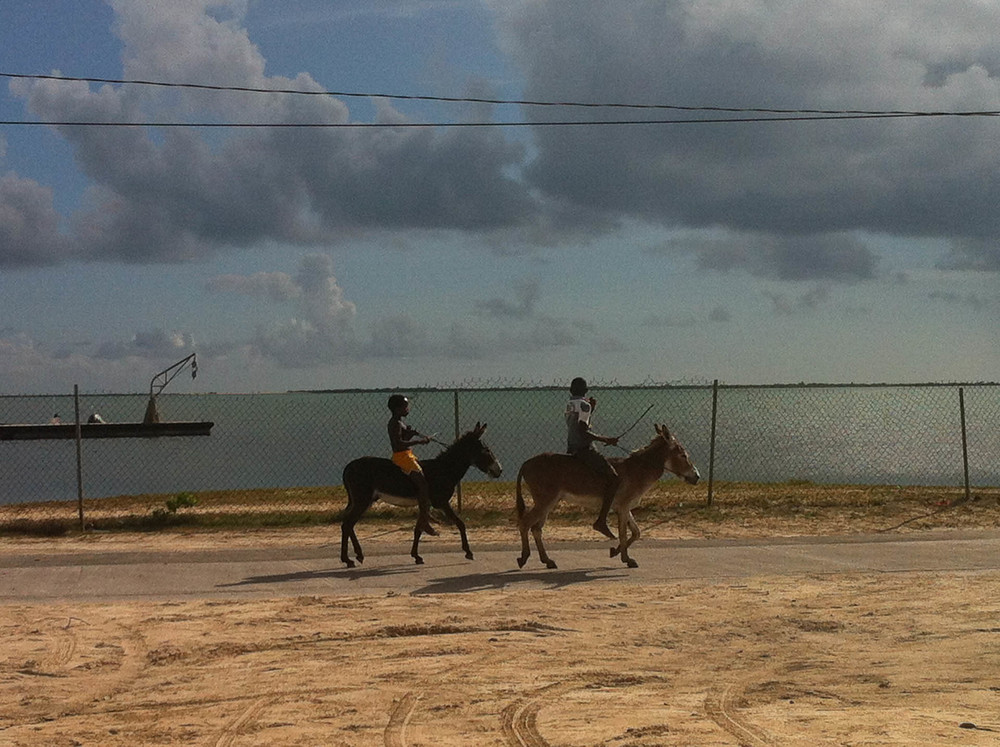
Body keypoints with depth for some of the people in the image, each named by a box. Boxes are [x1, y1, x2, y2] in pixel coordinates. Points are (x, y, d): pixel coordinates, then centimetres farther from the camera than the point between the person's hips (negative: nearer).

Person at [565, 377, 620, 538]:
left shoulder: (570, 404, 16)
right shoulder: (584, 404, -11)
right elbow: (583, 431, -19)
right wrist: (605, 439, -14)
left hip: (573, 449, 10)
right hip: (584, 448, -10)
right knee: (613, 478, -18)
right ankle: (601, 521, -27)